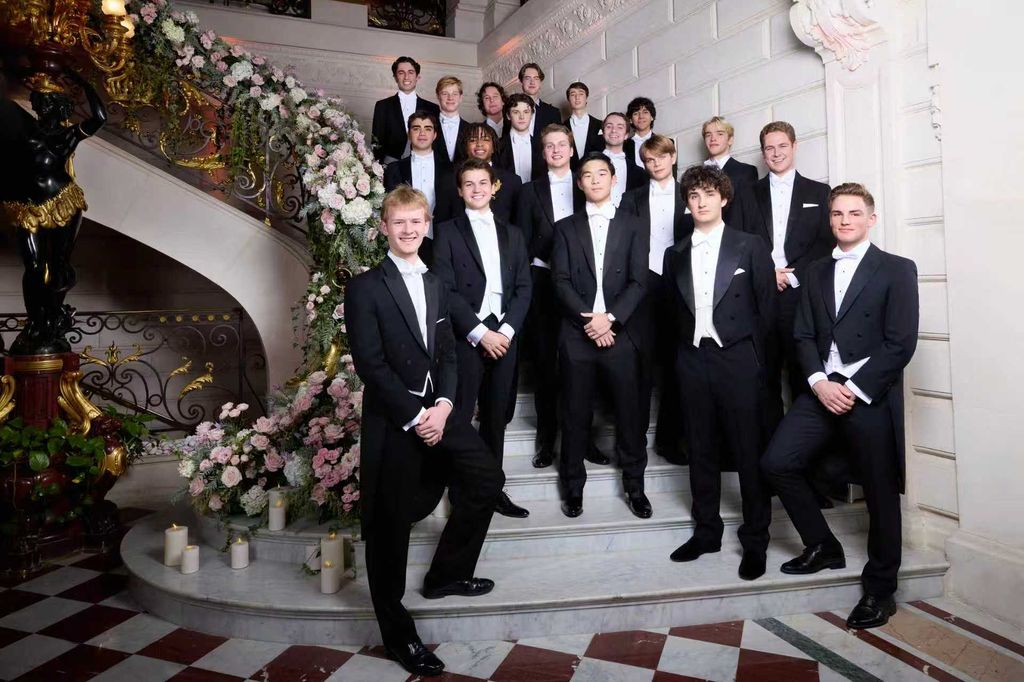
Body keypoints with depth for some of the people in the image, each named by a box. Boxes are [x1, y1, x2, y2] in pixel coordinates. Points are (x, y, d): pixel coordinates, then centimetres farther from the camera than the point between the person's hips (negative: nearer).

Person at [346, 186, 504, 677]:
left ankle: (446, 575, 28)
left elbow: (447, 353, 9)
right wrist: (414, 417, -16)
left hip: (435, 411, 7)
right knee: (390, 526, 3)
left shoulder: (435, 284, 13)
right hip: (391, 421, -6)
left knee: (487, 479, 9)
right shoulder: (366, 287, -7)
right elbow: (370, 364, -14)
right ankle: (398, 635, 20)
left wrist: (443, 405, -7)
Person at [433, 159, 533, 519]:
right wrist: (480, 333, -12)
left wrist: (507, 330, -5)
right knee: (459, 418, -3)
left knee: (496, 417, 9)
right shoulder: (448, 231, 4)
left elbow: (524, 286, 10)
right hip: (465, 337, -3)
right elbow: (446, 289, -6)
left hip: (504, 335, 4)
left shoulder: (512, 233, 16)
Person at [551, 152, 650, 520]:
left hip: (621, 333, 0)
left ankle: (635, 485, 19)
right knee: (575, 414, 5)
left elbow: (638, 281, 0)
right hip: (577, 334, 0)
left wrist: (610, 318, -13)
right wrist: (589, 320, -12)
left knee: (629, 411, 4)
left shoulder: (631, 225, 9)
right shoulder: (566, 227, 10)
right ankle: (573, 486, 18)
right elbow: (561, 282, 0)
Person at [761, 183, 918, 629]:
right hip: (822, 390, 5)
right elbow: (804, 336, 9)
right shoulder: (815, 272, 15)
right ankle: (823, 546, 17)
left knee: (880, 492, 3)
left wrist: (854, 389, -15)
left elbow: (901, 343, -9)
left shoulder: (897, 270, 0)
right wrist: (819, 383, -8)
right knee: (777, 463, -5)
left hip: (871, 395, -4)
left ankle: (879, 590, 21)